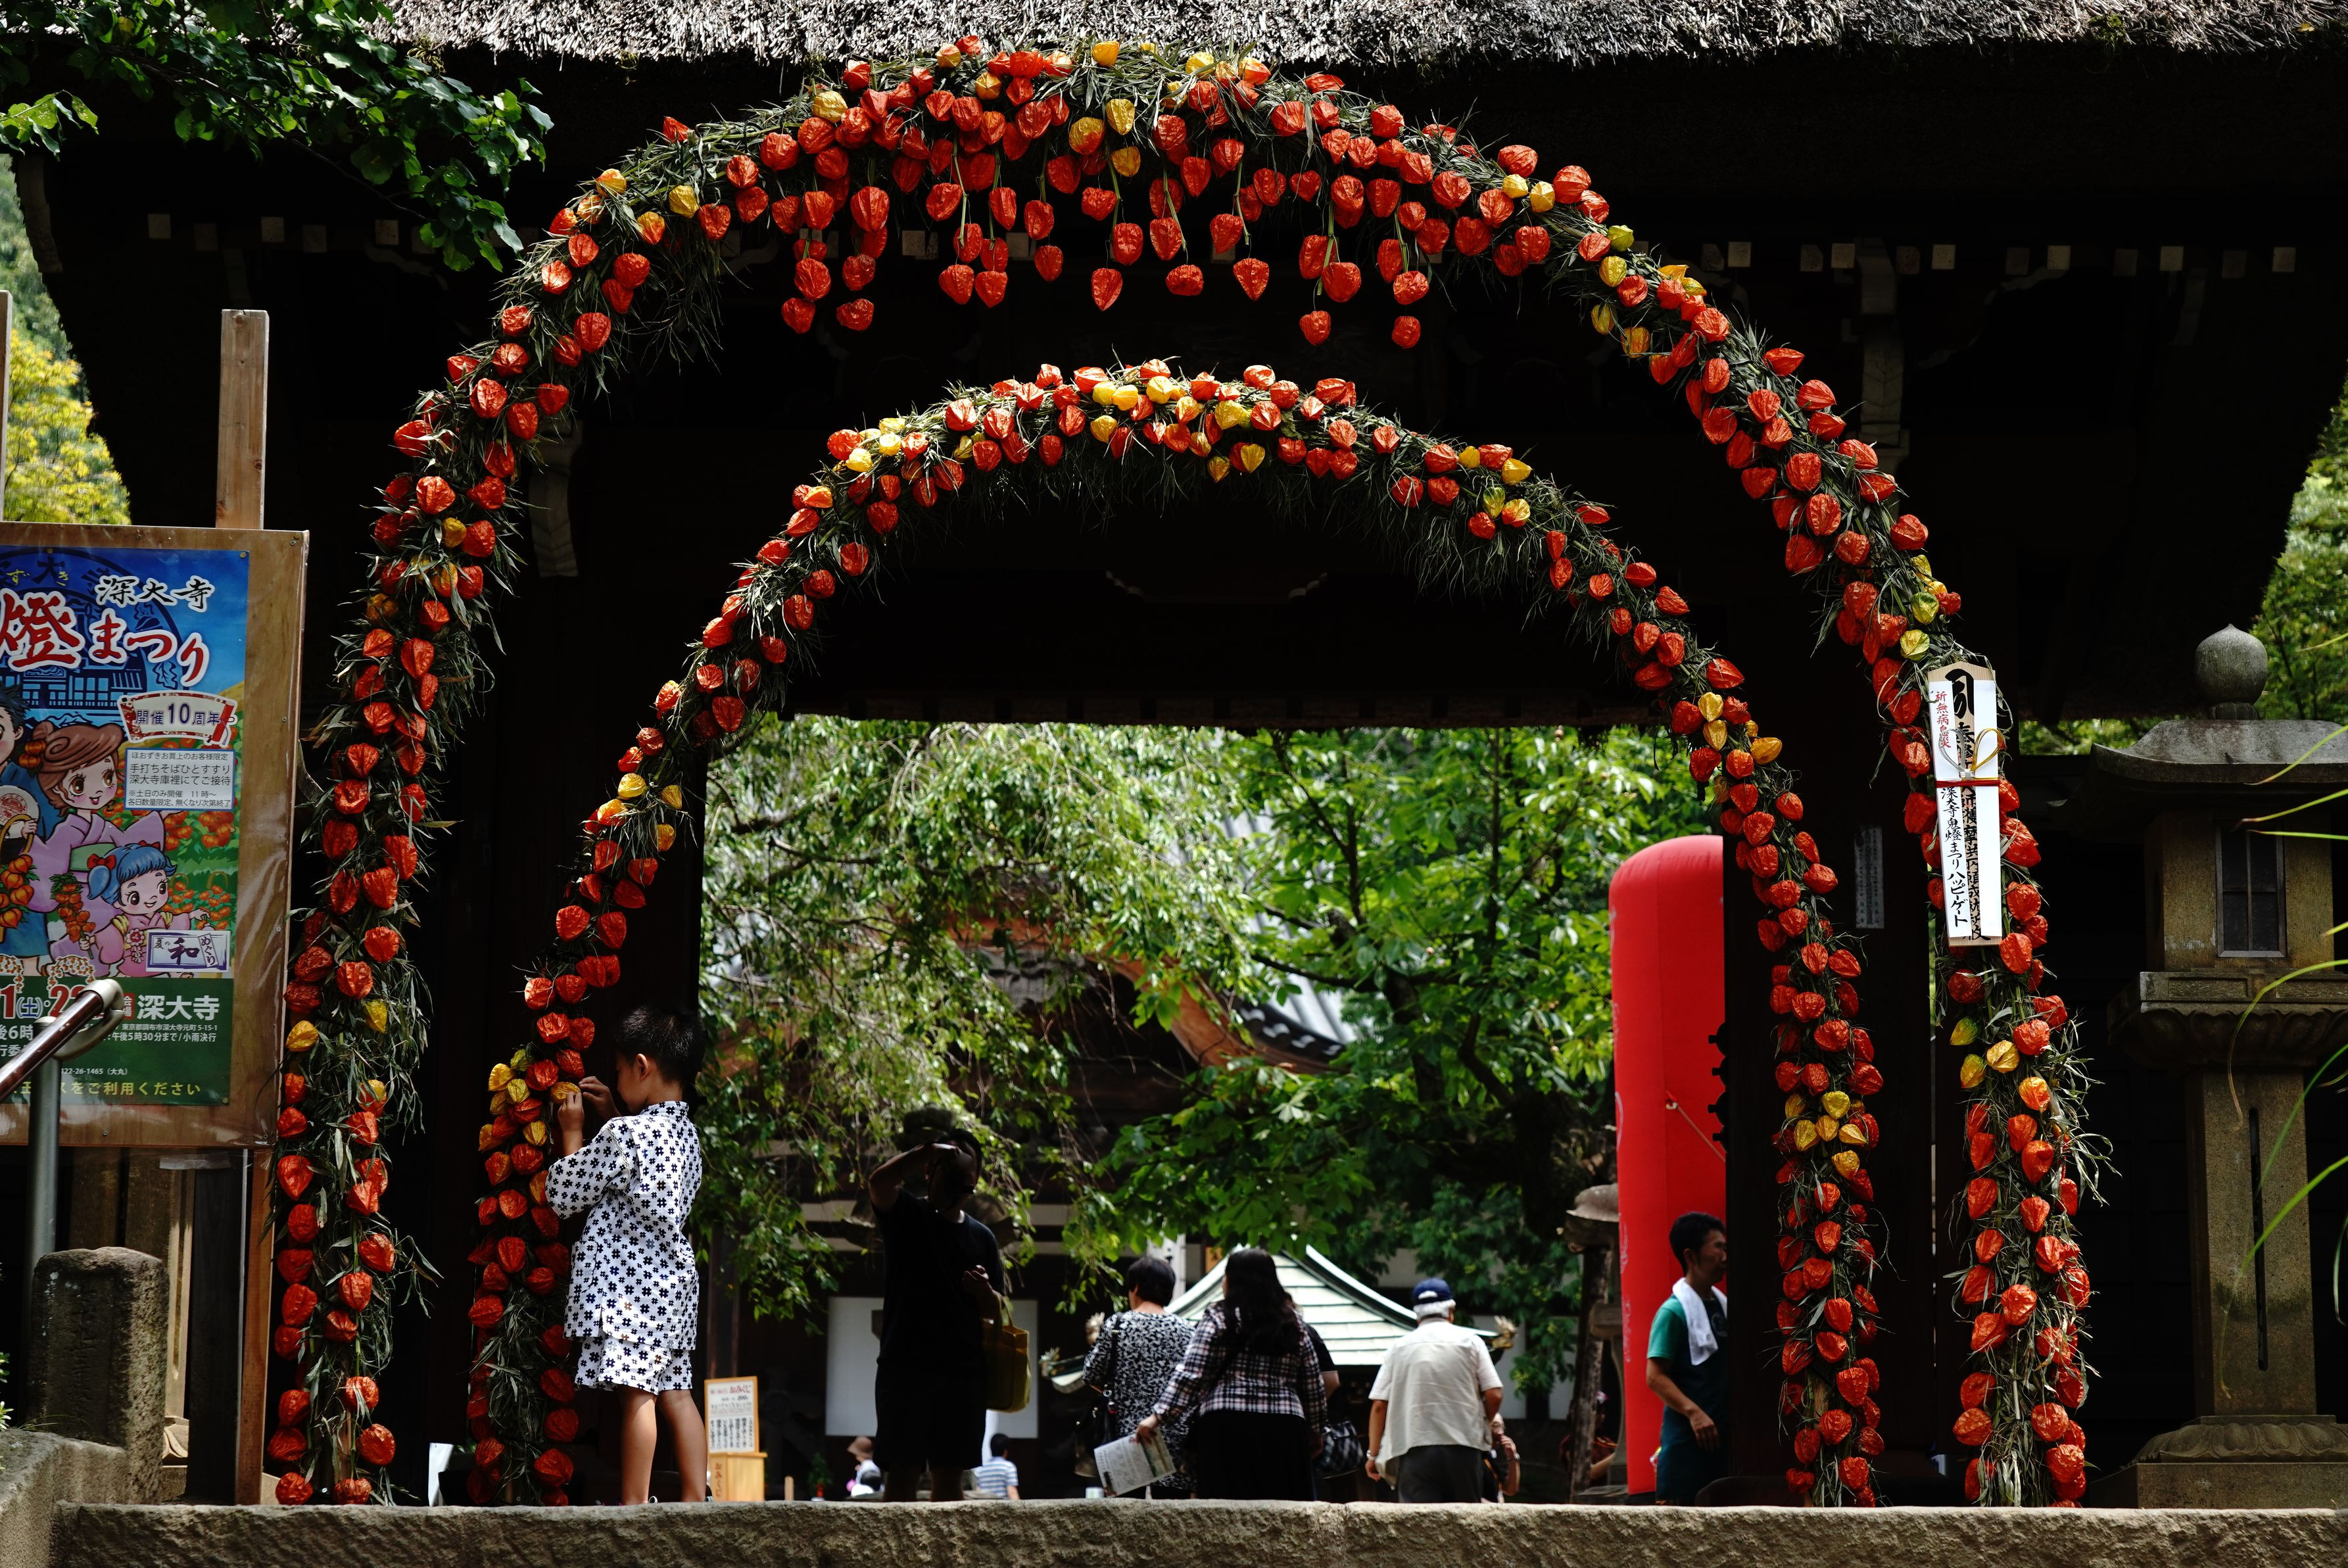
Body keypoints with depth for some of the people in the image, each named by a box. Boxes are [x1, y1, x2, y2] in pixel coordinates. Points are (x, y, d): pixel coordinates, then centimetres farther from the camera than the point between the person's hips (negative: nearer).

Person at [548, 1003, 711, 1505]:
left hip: (630, 1281, -8)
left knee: (635, 1391, -8)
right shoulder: (686, 1134, 10)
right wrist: (612, 1118, 23)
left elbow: (565, 1195, -5)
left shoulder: (623, 1135, -14)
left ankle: (635, 1505, -9)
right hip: (674, 1277, 8)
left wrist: (573, 1132, 7)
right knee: (675, 1391, 10)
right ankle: (696, 1498, 8)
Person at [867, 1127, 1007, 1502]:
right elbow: (879, 1183, -19)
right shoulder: (907, 1215, 4)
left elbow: (994, 1312, 16)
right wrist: (928, 1151, -17)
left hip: (963, 1370, 4)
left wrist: (985, 1292, -6)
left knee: (949, 1475, 7)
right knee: (904, 1474, -9)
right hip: (906, 1368, -4)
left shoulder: (981, 1237, 16)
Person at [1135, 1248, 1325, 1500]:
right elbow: (1312, 1383, 16)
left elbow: (1191, 1374, -6)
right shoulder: (1293, 1322, 14)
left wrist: (1159, 1416, -5)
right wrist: (1314, 1432, 25)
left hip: (1229, 1427, -4)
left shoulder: (1218, 1318, 1)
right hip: (1283, 1431, 4)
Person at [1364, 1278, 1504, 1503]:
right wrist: (1489, 1423, 20)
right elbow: (1493, 1395, -1)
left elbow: (1379, 1405, 5)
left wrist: (1374, 1454, 13)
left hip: (1414, 1449, 0)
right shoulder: (1470, 1341, 6)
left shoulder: (1399, 1347, 9)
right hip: (1463, 1447, 0)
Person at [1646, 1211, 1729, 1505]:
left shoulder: (1723, 1305, 14)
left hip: (1722, 1433, 8)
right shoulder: (1674, 1311, -10)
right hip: (1687, 1435, -8)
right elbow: (1656, 1376, -15)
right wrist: (1693, 1412, -25)